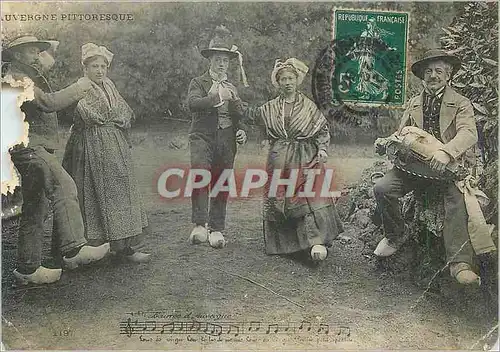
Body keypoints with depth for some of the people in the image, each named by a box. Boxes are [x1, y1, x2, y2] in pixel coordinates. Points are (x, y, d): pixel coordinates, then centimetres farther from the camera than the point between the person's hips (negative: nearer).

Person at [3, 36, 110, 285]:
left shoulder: (30, 78, 27)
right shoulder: (16, 78, -7)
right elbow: (48, 103, -19)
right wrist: (79, 88, -11)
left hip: (37, 149, 11)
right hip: (28, 147, -11)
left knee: (36, 210, 10)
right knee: (64, 186, -26)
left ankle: (28, 269, 15)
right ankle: (73, 250, -30)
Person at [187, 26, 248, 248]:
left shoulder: (233, 88, 22)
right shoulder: (198, 83, 8)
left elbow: (239, 117, 27)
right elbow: (193, 104, -13)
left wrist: (242, 131, 6)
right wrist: (218, 97, -18)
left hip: (226, 140, 4)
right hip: (203, 135, -4)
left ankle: (216, 229, 14)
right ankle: (200, 224, -25)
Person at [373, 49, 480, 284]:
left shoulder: (461, 104, 6)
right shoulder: (414, 103, 20)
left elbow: (469, 134, -12)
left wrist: (446, 152, -33)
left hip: (448, 167, -3)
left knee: (457, 197, -34)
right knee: (382, 188, -19)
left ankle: (459, 263, -33)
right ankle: (395, 236, 5)